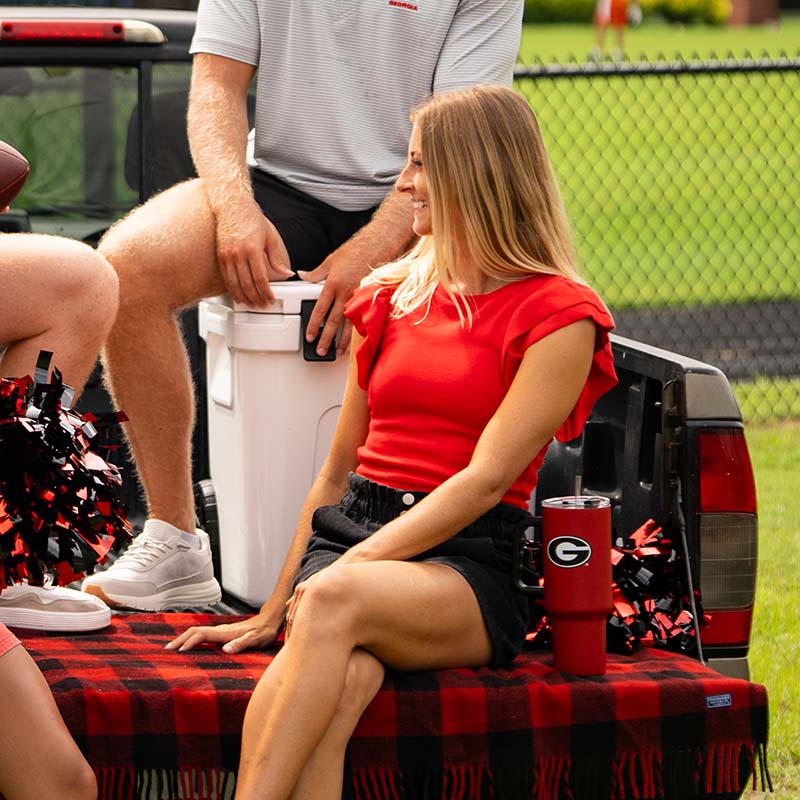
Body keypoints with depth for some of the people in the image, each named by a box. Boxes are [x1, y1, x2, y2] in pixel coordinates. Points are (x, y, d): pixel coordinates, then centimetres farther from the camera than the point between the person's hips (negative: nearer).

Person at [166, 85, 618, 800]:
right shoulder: (391, 297, 21)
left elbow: (484, 480, -9)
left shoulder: (557, 317, 1)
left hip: (465, 566, -4)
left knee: (335, 603, -38)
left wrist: (354, 565, -17)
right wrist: (272, 611, 16)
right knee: (336, 682, -33)